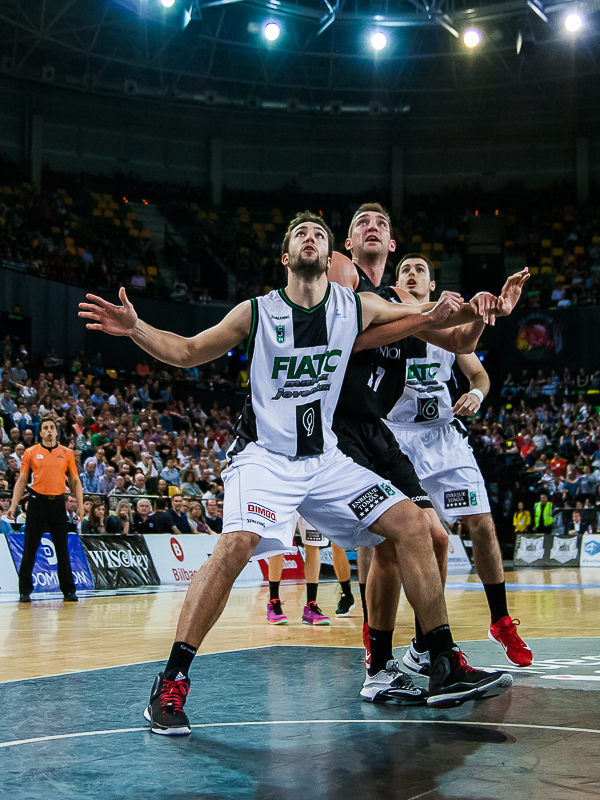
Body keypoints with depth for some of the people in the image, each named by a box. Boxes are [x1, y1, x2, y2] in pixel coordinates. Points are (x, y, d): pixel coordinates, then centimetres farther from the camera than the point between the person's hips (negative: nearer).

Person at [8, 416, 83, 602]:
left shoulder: (67, 453, 8)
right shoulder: (31, 453, 5)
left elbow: (75, 481, 11)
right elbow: (21, 481, 6)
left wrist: (80, 505, 1)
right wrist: (13, 505, -2)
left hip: (58, 502, 1)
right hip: (37, 501, -1)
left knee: (62, 548, 4)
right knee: (30, 548, 1)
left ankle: (68, 590, 9)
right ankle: (25, 591, 8)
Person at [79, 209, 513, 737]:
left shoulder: (357, 307, 0)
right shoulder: (256, 313, -6)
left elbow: (426, 318, 15)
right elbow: (187, 352, 3)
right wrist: (136, 328, -15)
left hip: (323, 459, 4)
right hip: (263, 456, -4)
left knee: (411, 523, -6)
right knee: (237, 544, -30)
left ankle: (447, 668, 3)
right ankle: (171, 684, -22)